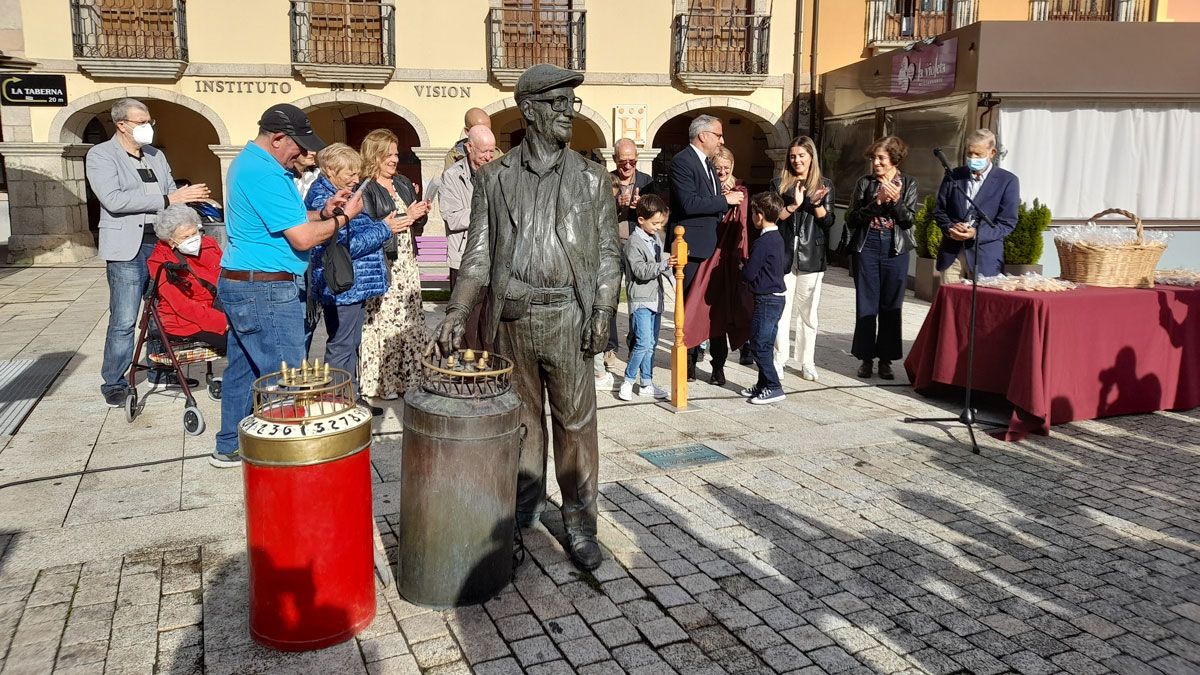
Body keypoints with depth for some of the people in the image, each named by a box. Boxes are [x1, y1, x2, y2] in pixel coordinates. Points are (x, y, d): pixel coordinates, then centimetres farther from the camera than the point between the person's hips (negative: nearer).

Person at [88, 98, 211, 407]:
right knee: (123, 321, -4)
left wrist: (188, 195, -4)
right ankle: (114, 383, 10)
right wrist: (167, 198, -21)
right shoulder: (100, 155, -4)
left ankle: (161, 371, 27)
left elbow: (171, 194, 19)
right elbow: (113, 199, -18)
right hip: (128, 249, -6)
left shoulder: (156, 156, 15)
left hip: (162, 245, 6)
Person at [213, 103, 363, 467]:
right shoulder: (265, 174, -20)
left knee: (243, 370, 18)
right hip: (267, 291, -11)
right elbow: (302, 238, -20)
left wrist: (323, 212, 5)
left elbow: (283, 219, 18)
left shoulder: (248, 161, 14)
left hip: (240, 286, 11)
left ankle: (230, 447, 29)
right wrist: (344, 216, -7)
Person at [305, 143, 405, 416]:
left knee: (351, 344, 17)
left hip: (353, 284, 10)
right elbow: (345, 245, -22)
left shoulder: (340, 194, 13)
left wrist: (385, 226, 9)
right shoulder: (323, 199, -17)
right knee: (341, 347, -2)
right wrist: (384, 229, -16)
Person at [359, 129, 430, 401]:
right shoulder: (365, 189, -7)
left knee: (411, 320, 7)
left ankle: (409, 377, 15)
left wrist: (421, 215, 0)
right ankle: (381, 382, 5)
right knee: (383, 322, -5)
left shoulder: (404, 184, 16)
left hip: (407, 265, 7)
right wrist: (404, 218, -16)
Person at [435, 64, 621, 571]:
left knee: (576, 420, 2)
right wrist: (458, 311, -6)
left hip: (568, 317, -1)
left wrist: (603, 311, -6)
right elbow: (478, 252, 5)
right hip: (510, 318, 1)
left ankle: (579, 521, 13)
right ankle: (525, 502, 30)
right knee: (521, 415, 12)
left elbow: (608, 252, 6)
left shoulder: (591, 178, 6)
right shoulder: (495, 178, 7)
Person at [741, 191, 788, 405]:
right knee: (764, 344, 15)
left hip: (766, 299, -10)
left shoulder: (762, 243, -19)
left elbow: (748, 274, -18)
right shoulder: (778, 238, 10)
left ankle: (773, 387, -1)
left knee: (759, 344, -4)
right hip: (777, 297, 10)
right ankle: (763, 384, 23)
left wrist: (741, 268, 2)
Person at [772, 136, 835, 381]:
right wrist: (794, 205, -15)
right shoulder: (779, 184, 7)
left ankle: (807, 362, 13)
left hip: (811, 255, 1)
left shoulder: (824, 185, 8)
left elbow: (828, 222, 3)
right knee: (781, 310, -2)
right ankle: (779, 359, 8)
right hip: (784, 253, 0)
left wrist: (816, 203, -14)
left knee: (808, 311, 5)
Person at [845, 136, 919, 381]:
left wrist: (895, 201, -16)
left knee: (891, 306, 5)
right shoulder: (864, 183, 4)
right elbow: (851, 219, -1)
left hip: (895, 249, 0)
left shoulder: (908, 184, 4)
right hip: (867, 247, 0)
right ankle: (866, 357, 12)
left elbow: (909, 219, -1)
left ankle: (885, 359, 14)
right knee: (866, 305, 3)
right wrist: (875, 203, -14)